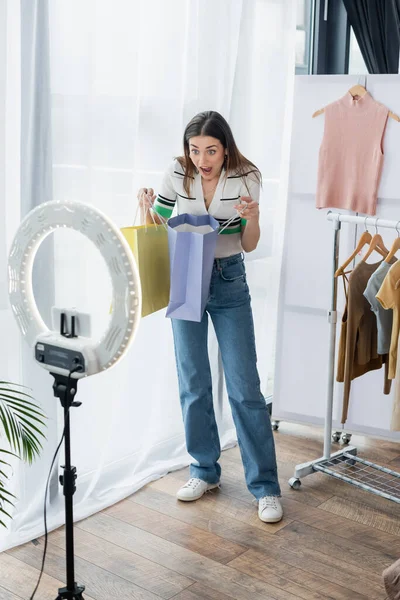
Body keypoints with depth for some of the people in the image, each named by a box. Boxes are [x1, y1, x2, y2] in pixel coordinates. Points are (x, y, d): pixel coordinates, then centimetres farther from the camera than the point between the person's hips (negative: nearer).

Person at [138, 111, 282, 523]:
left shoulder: (245, 178, -9)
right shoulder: (177, 176, -7)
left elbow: (249, 245, -3)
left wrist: (253, 218, -23)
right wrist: (147, 208, -19)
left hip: (229, 281, -2)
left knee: (244, 385, -4)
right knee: (193, 383, 8)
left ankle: (265, 486, 5)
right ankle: (205, 470, 26)